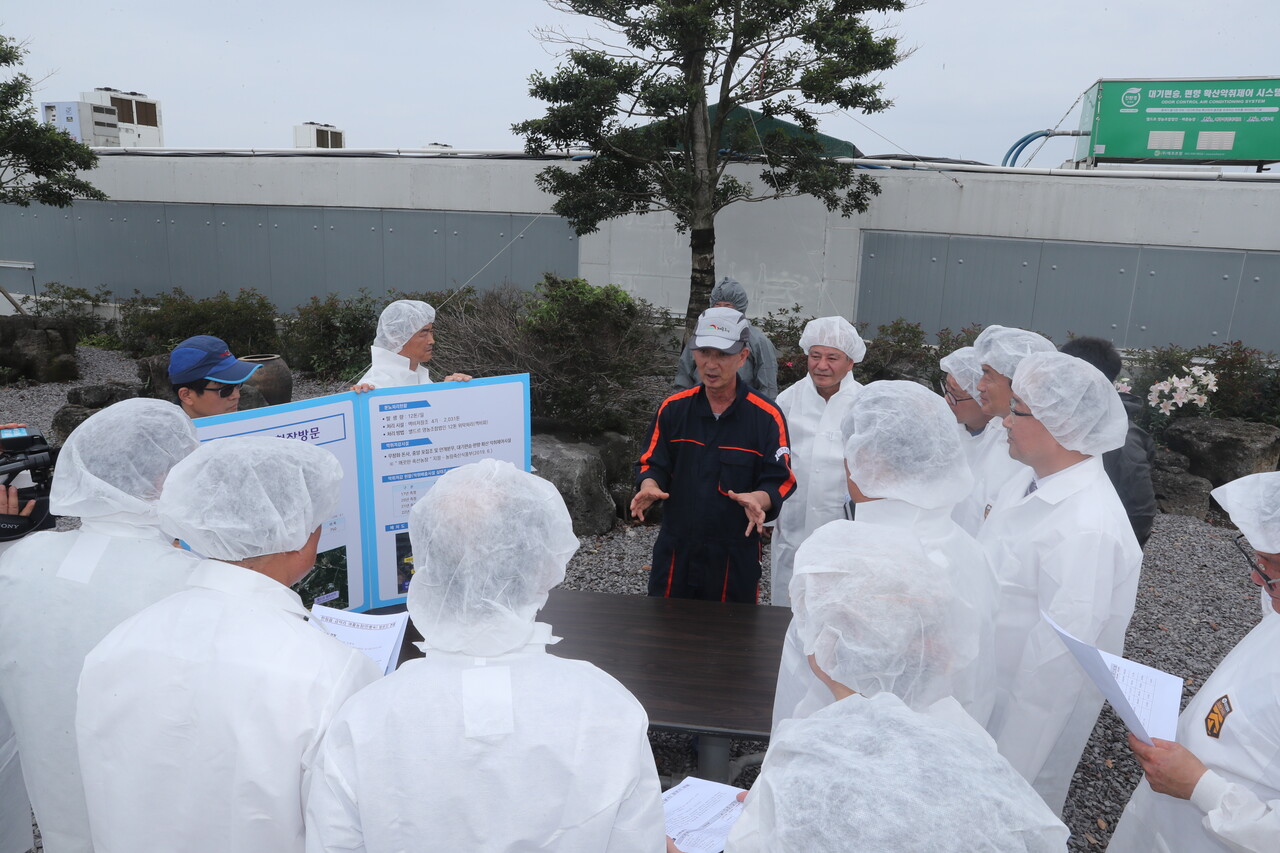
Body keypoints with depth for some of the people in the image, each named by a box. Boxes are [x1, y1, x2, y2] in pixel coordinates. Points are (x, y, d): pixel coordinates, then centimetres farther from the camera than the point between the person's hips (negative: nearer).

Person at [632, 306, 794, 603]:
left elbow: (780, 480, -7)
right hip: (675, 550, 2)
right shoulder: (673, 408, 2)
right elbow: (653, 462, 6)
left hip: (735, 555, -2)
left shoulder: (767, 417, -7)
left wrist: (759, 500, -27)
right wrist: (649, 486, -16)